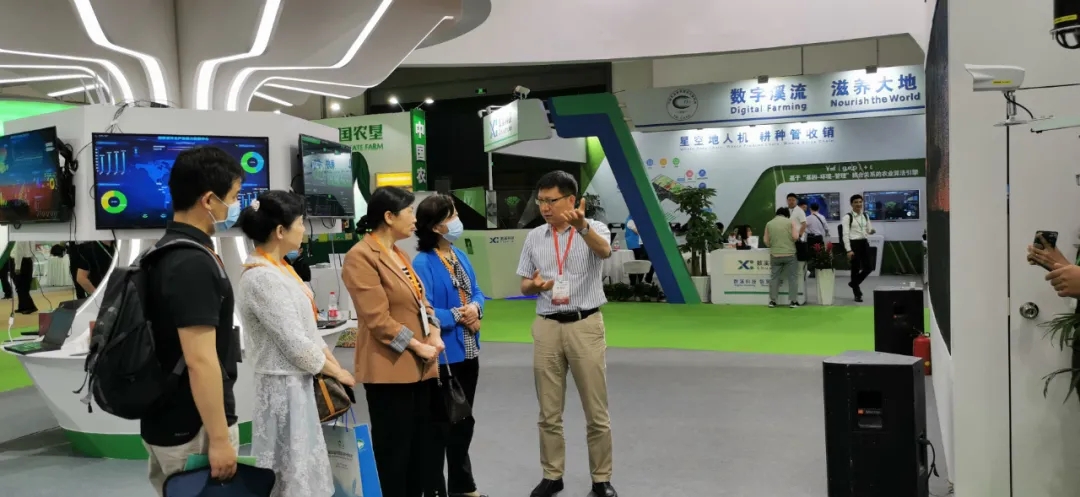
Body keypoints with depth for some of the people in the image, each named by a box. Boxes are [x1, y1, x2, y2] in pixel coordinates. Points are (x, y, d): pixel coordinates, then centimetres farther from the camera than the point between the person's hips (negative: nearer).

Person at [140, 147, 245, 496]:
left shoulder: (165, 253, 9)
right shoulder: (194, 263, -22)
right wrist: (219, 438, -21)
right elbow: (200, 361, -25)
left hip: (165, 420, 9)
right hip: (193, 429, -9)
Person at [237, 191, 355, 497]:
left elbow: (307, 328, 11)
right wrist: (335, 371, -7)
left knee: (305, 468, 16)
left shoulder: (280, 268, 8)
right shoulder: (261, 278, -21)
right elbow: (295, 344, -20)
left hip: (298, 382, 9)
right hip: (284, 386, -9)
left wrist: (335, 365, 3)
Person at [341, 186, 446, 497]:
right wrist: (417, 346, -15)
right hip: (390, 368, -9)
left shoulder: (400, 254, 16)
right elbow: (378, 319, -18)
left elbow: (421, 301, 18)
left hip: (421, 367, 9)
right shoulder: (361, 257, -13)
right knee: (396, 449, 3)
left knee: (423, 445, 14)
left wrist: (434, 335, 0)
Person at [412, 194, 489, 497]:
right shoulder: (423, 263, -17)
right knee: (440, 423, 4)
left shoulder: (460, 256, 8)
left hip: (468, 352, 8)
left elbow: (477, 291, 12)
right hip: (441, 356, -8)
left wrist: (475, 307, -9)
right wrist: (457, 315, -15)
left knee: (464, 421, 19)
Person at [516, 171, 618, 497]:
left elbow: (604, 250, -29)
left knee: (596, 411, 5)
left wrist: (581, 225, -49)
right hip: (546, 327, 3)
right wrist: (535, 285, -12)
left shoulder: (594, 229, -5)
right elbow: (524, 285, 12)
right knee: (549, 412, 11)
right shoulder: (534, 237, 6)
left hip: (585, 326, -3)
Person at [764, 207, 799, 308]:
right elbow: (795, 237, -9)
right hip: (790, 254, -2)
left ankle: (772, 301, 10)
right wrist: (790, 242, 12)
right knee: (792, 278, 4)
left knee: (774, 277, 10)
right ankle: (793, 301, 3)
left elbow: (766, 241, 4)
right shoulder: (790, 222, 1)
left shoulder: (769, 224, 8)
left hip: (775, 255, 2)